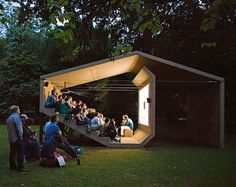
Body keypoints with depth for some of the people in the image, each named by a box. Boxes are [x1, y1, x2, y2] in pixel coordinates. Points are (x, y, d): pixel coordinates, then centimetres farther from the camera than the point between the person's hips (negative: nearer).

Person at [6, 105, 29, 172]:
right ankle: (20, 167, -7)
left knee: (12, 152, 13)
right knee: (20, 152, -6)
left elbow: (8, 128, 17)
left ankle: (12, 166, 18)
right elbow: (18, 127, -18)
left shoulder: (9, 118, 15)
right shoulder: (16, 116, -13)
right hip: (17, 138, -9)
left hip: (10, 138, 9)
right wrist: (20, 135, -9)